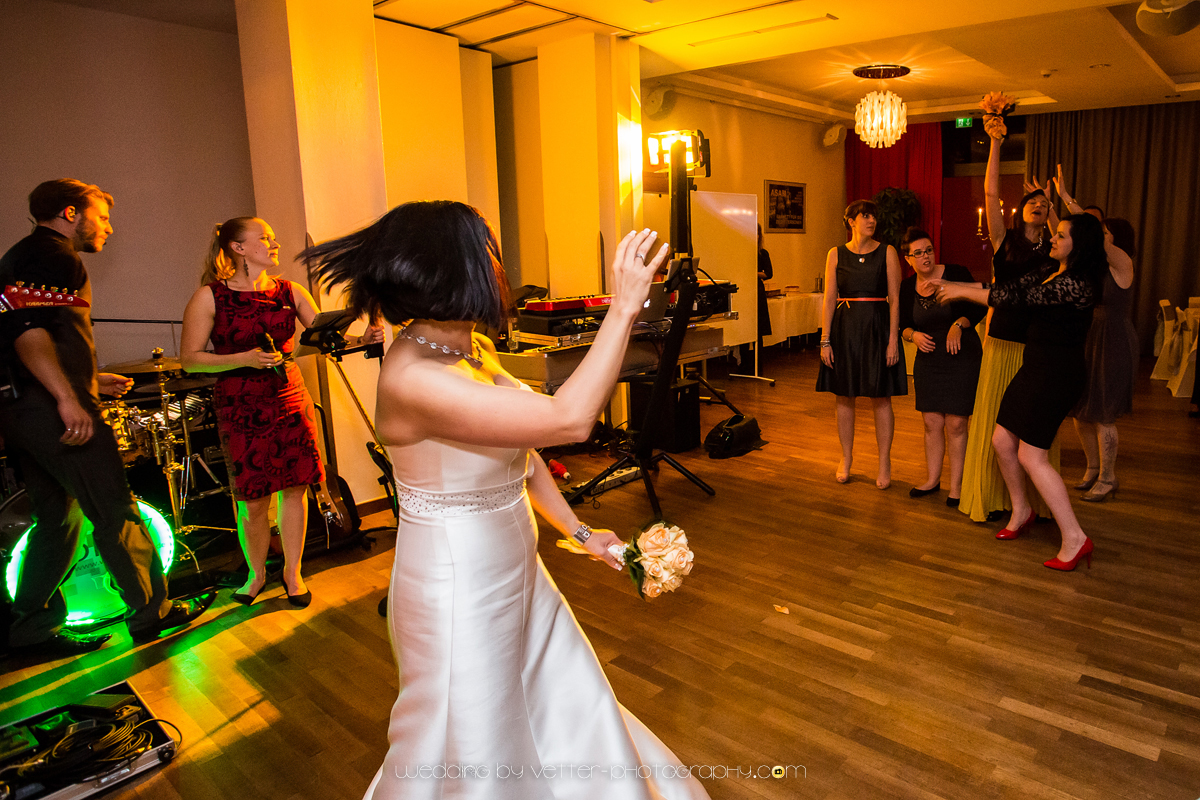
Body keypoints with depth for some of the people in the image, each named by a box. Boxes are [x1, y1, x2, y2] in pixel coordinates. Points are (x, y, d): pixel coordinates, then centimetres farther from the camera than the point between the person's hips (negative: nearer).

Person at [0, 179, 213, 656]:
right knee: (116, 515, -3)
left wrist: (90, 378, 27)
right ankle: (152, 613, 6)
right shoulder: (53, 254, -8)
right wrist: (68, 398, -30)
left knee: (58, 519, 15)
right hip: (52, 408, -10)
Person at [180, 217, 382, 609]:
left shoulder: (290, 292, 4)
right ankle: (256, 573, 29)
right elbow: (189, 358, -5)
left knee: (295, 488, 6)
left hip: (291, 401, 3)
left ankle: (292, 572, 25)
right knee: (253, 502, 2)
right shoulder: (209, 297, -6)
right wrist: (245, 359, -18)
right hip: (241, 410, -3)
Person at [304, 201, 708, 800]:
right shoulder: (411, 378, -30)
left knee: (565, 710, 26)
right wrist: (623, 307, -27)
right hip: (459, 594, -9)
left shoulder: (473, 349, 0)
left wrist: (578, 532, 14)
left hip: (513, 572, 9)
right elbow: (568, 419, -35)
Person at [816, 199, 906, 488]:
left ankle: (884, 463, 14)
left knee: (881, 398, 2)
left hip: (878, 327, -1)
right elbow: (829, 299, 4)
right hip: (844, 328, 2)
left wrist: (893, 340, -9)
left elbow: (895, 299, -1)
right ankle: (846, 458, 23)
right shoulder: (836, 254, 6)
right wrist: (825, 340, -3)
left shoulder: (887, 252, 2)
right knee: (843, 396, 7)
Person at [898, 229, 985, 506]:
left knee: (956, 423, -3)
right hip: (928, 359, 4)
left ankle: (956, 485, 9)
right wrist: (913, 335, -12)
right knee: (931, 422, 8)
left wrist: (959, 325, -21)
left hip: (962, 357, -4)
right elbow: (903, 325, 9)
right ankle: (932, 479, 22)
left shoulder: (956, 273, -9)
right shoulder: (907, 287, 2)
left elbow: (979, 309, -4)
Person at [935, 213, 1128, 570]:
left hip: (1058, 374, -9)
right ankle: (1021, 511, 32)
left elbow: (1015, 297, -19)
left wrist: (963, 291, -9)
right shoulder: (1051, 272, 9)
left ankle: (1075, 538, 1)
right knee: (1002, 440, 12)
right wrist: (960, 288, 3)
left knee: (1031, 456, -8)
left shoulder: (1077, 284, -20)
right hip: (1037, 367, 9)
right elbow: (1013, 285, 10)